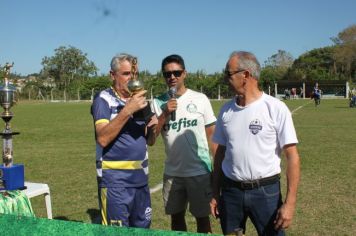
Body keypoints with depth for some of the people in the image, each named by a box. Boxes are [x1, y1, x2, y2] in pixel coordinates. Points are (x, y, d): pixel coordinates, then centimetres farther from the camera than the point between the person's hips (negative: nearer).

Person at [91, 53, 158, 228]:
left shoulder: (139, 100, 13)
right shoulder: (103, 99, -8)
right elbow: (103, 139, -21)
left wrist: (152, 127, -5)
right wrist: (127, 110, -27)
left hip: (140, 178, 7)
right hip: (115, 180, -6)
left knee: (142, 228, 15)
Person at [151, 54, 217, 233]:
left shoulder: (200, 99, -5)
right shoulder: (158, 103, 0)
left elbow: (212, 135, 0)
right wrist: (165, 114, -16)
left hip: (200, 171, -3)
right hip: (172, 172, 3)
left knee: (202, 217, 9)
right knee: (176, 216, 17)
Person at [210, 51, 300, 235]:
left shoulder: (276, 108, -10)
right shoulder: (226, 110, 3)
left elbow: (292, 156, -10)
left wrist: (290, 202, -14)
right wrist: (215, 193, 9)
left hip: (265, 191, -3)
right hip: (230, 191, 4)